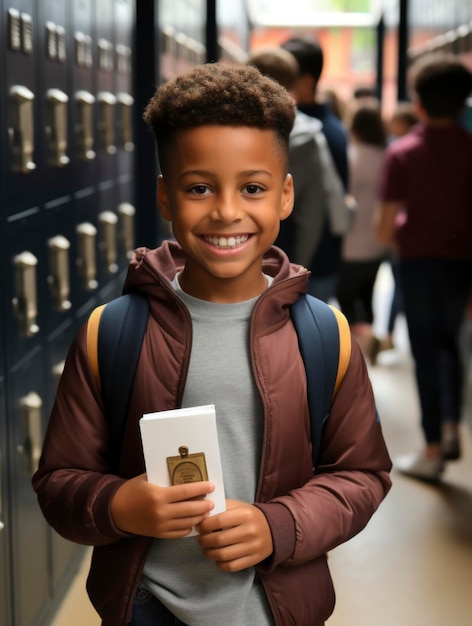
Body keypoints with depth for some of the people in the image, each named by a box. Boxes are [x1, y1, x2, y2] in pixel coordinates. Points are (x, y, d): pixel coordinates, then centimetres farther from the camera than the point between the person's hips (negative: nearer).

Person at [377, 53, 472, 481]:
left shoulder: (402, 152, -8)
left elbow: (385, 227, -10)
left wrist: (394, 236, 11)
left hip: (421, 259, -2)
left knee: (426, 351, 7)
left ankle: (433, 451, 9)